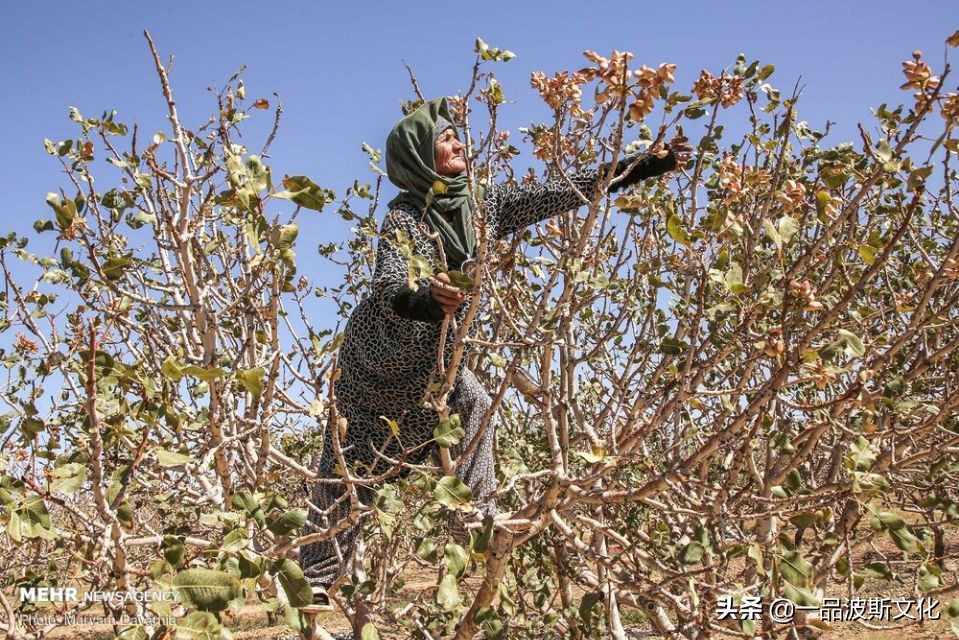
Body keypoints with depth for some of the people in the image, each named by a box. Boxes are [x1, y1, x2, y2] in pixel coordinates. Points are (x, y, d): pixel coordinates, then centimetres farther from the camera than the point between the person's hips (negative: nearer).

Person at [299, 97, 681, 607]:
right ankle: (317, 575, 17)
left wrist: (631, 169, -9)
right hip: (376, 359, -6)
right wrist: (427, 299, -61)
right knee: (348, 466, 3)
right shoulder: (403, 217, -25)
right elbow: (388, 291, -38)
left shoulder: (482, 204, -8)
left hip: (431, 359, 6)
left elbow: (555, 196, -7)